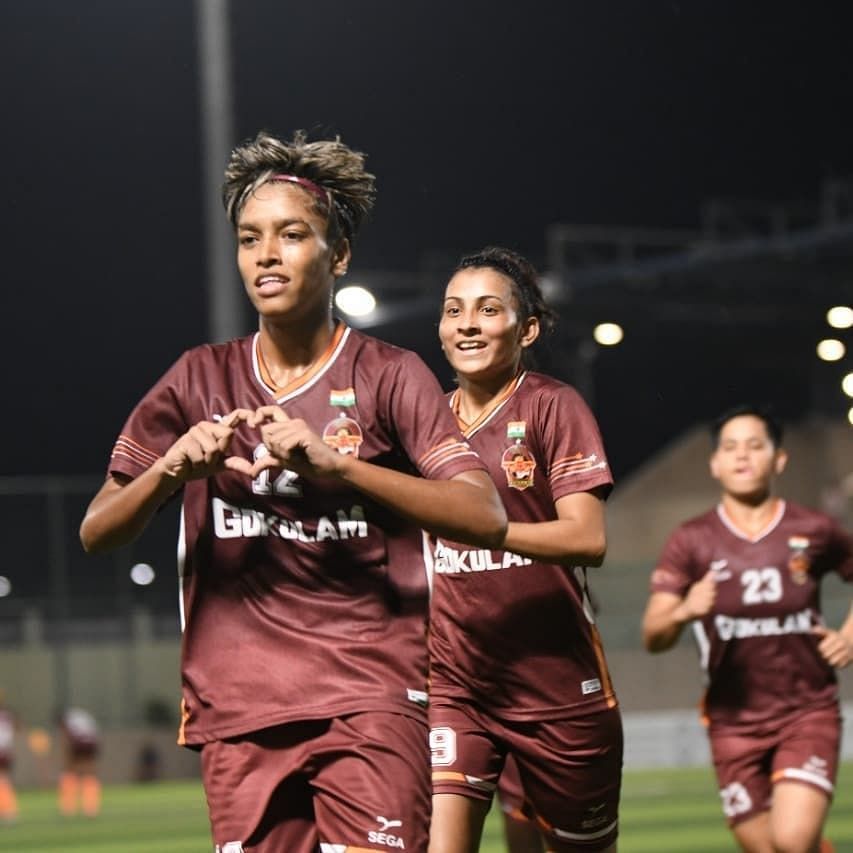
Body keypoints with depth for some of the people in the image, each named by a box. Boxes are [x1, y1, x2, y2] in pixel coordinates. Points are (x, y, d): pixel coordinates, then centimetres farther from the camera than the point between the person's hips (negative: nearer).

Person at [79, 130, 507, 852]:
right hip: (236, 709, 3)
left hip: (370, 703, -3)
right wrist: (170, 470, -12)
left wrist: (334, 464, -24)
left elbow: (486, 519, -12)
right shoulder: (201, 380, 10)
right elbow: (96, 533, 9)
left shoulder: (389, 377, 1)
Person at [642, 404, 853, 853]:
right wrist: (683, 612, -28)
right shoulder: (692, 541, -1)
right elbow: (652, 638, -7)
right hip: (734, 720, 1)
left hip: (808, 713, -1)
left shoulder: (813, 531, 0)